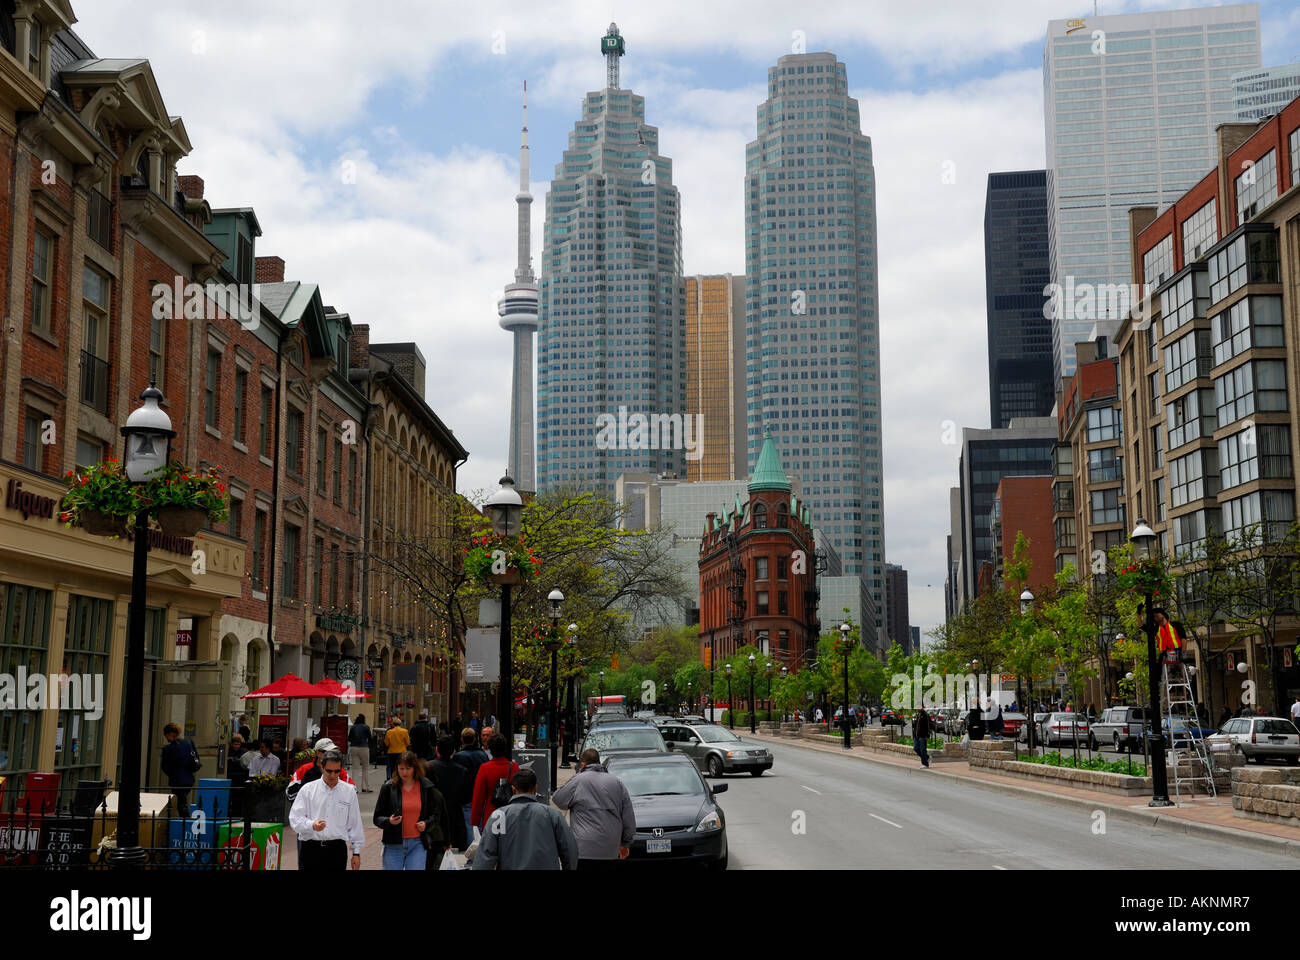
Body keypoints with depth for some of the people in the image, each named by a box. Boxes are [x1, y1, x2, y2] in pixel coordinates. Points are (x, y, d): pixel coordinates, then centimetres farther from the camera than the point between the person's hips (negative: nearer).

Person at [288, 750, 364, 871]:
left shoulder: (349, 791, 9)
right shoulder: (307, 790, 5)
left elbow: (355, 824, 12)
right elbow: (294, 819, 0)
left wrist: (356, 852, 9)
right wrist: (312, 825, -20)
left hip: (337, 848, 1)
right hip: (310, 848, -1)